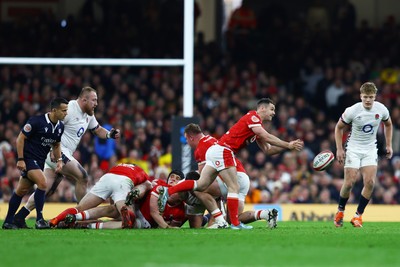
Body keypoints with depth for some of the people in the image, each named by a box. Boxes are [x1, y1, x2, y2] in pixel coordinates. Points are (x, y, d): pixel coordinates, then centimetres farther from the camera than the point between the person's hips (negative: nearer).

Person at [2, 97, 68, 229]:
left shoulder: (60, 126, 4)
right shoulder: (36, 121, -19)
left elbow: (56, 145, 20)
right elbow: (20, 138, -14)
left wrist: (59, 160, 6)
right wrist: (20, 159, -17)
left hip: (40, 161, 7)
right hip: (28, 158, -7)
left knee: (21, 190, 11)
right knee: (42, 183, -23)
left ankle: (8, 222, 17)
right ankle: (39, 220, -18)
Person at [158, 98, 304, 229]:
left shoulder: (257, 124, 23)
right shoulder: (252, 117, -8)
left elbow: (266, 148, 19)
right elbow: (266, 137, -19)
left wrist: (289, 146, 11)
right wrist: (288, 145, -14)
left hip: (215, 150, 10)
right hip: (223, 150, -10)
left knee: (201, 185, 4)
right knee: (234, 187, -7)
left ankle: (168, 191, -2)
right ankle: (235, 223, -7)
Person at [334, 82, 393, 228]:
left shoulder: (381, 109, -8)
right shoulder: (352, 111, -17)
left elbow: (388, 124, 14)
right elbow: (339, 127, -2)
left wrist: (388, 145, 11)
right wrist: (339, 149, -7)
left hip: (370, 150, 2)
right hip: (353, 149, -2)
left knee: (370, 182, -13)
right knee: (349, 183, -11)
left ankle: (358, 215, -2)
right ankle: (340, 210, 14)